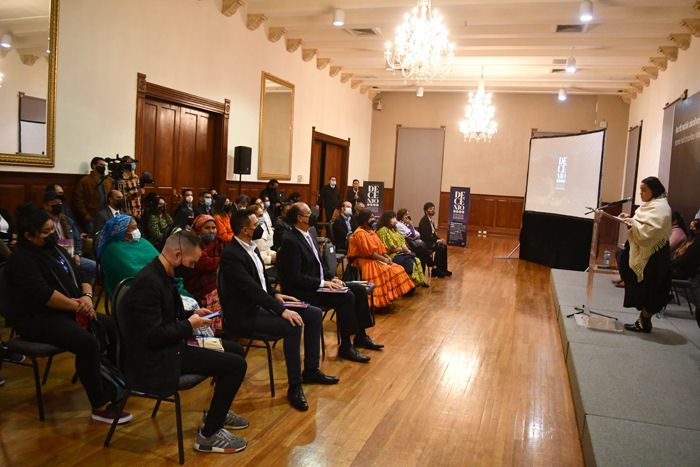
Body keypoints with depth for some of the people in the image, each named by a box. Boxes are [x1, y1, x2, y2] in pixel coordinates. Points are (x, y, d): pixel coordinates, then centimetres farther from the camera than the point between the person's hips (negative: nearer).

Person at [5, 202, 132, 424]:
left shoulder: (57, 250, 13)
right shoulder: (21, 259, -12)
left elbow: (81, 278, 14)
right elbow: (44, 295, -24)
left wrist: (87, 296, -7)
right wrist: (78, 306, -17)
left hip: (70, 310, 9)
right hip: (37, 319, -9)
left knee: (115, 328, -6)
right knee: (87, 343, -31)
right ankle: (100, 406, -22)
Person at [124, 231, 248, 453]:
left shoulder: (161, 274, 5)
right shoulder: (148, 282, -26)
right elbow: (152, 335, -27)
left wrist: (191, 315, 4)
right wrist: (189, 324, -16)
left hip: (168, 346, 10)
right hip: (156, 359, -10)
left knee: (236, 350, 15)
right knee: (236, 364, -15)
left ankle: (218, 412, 34)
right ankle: (208, 435, -2)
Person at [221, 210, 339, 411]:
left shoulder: (251, 247, 8)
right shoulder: (231, 254, -20)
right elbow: (251, 288, -28)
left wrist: (275, 295, 5)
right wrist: (281, 310, -31)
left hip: (262, 303, 10)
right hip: (245, 314, -10)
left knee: (314, 314, 2)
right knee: (292, 325, -31)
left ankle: (311, 370, 14)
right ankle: (294, 386, -17)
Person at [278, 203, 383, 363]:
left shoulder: (311, 235, 12)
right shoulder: (291, 241, -18)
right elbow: (295, 276, -22)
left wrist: (332, 278, 2)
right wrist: (323, 283, -21)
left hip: (319, 283, 10)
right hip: (302, 291, -10)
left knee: (359, 290, 2)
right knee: (347, 297, -24)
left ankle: (361, 336, 12)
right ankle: (345, 346, -13)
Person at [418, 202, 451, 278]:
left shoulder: (430, 220, 12)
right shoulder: (424, 221, -17)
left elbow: (432, 233, 13)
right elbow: (426, 235, -24)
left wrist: (439, 239, -4)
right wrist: (437, 240, -21)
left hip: (429, 241, 10)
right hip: (424, 243, -10)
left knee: (444, 246, 0)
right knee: (439, 247, -23)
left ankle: (443, 269, 5)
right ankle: (435, 269, -14)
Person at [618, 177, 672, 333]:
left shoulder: (660, 207, -15)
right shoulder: (649, 205, 15)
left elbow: (650, 231, -25)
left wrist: (632, 223, -22)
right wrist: (630, 219, 6)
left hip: (652, 256, -9)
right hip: (642, 253, 9)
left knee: (647, 290, -3)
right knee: (642, 290, 12)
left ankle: (645, 323, 4)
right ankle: (643, 320, 18)